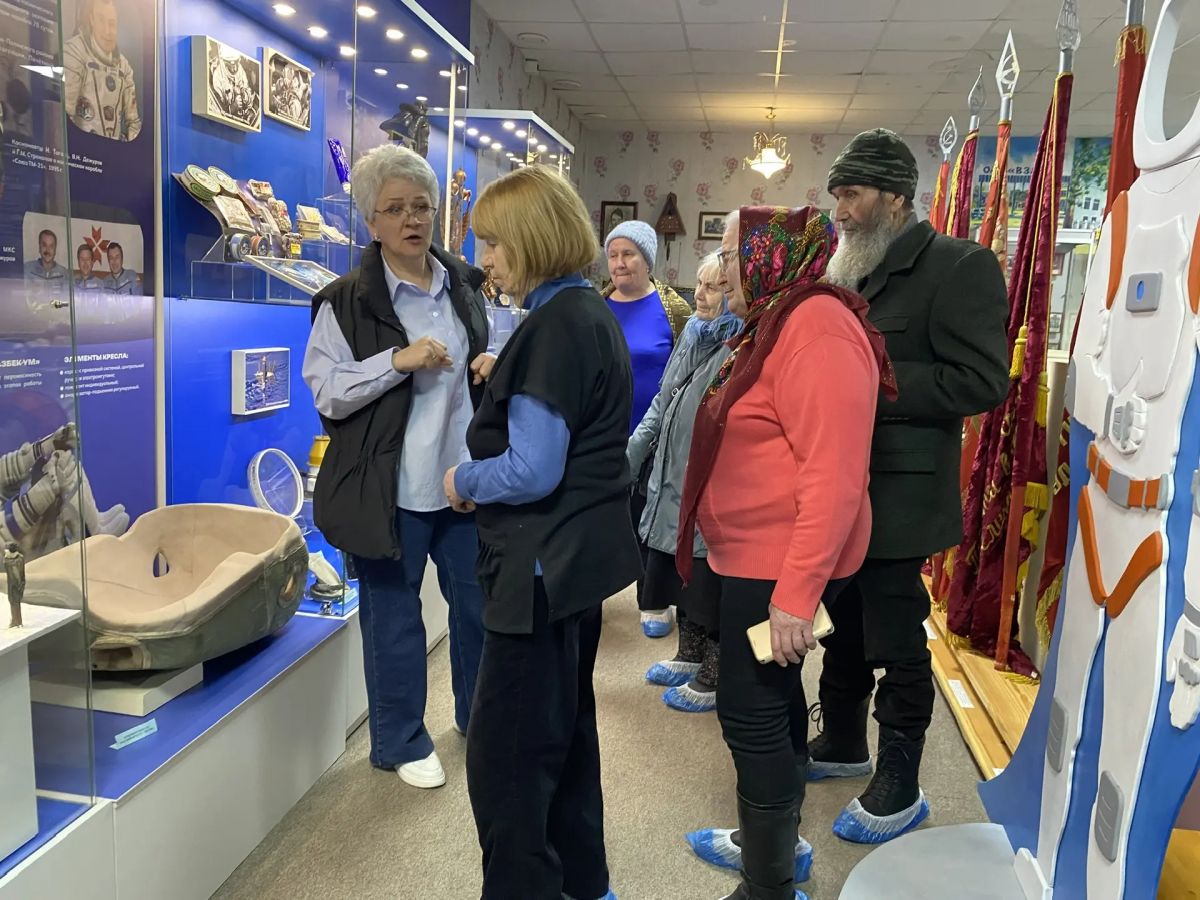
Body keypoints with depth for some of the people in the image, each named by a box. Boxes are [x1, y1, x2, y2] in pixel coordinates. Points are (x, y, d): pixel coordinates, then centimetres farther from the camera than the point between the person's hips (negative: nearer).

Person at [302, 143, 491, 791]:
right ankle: (400, 742, 27)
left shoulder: (464, 286, 9)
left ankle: (477, 716, 38)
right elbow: (325, 392, -12)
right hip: (391, 487, -5)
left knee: (480, 602, 16)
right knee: (394, 615, 7)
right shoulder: (347, 302, -9)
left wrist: (491, 366, 1)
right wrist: (398, 361, -22)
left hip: (464, 477, 6)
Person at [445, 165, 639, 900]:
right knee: (564, 728, 23)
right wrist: (502, 382, 8)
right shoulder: (594, 315, 10)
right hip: (581, 551, 11)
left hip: (544, 563, -11)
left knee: (504, 754, 2)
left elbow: (531, 472, -25)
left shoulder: (552, 328, -20)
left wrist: (463, 481, -8)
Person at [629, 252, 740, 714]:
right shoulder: (693, 334, 11)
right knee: (681, 577, 21)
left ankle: (713, 680, 25)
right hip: (673, 484, 9)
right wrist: (630, 454, 19)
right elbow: (662, 403, 19)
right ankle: (690, 658, 41)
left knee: (708, 587, 6)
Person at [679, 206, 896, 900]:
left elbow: (833, 475, -26)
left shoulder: (816, 327, -18)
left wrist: (796, 593, -27)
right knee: (772, 697, 19)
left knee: (752, 712, -2)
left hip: (782, 565, -10)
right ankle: (773, 839, 37)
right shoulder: (780, 322, 14)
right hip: (762, 555, 10)